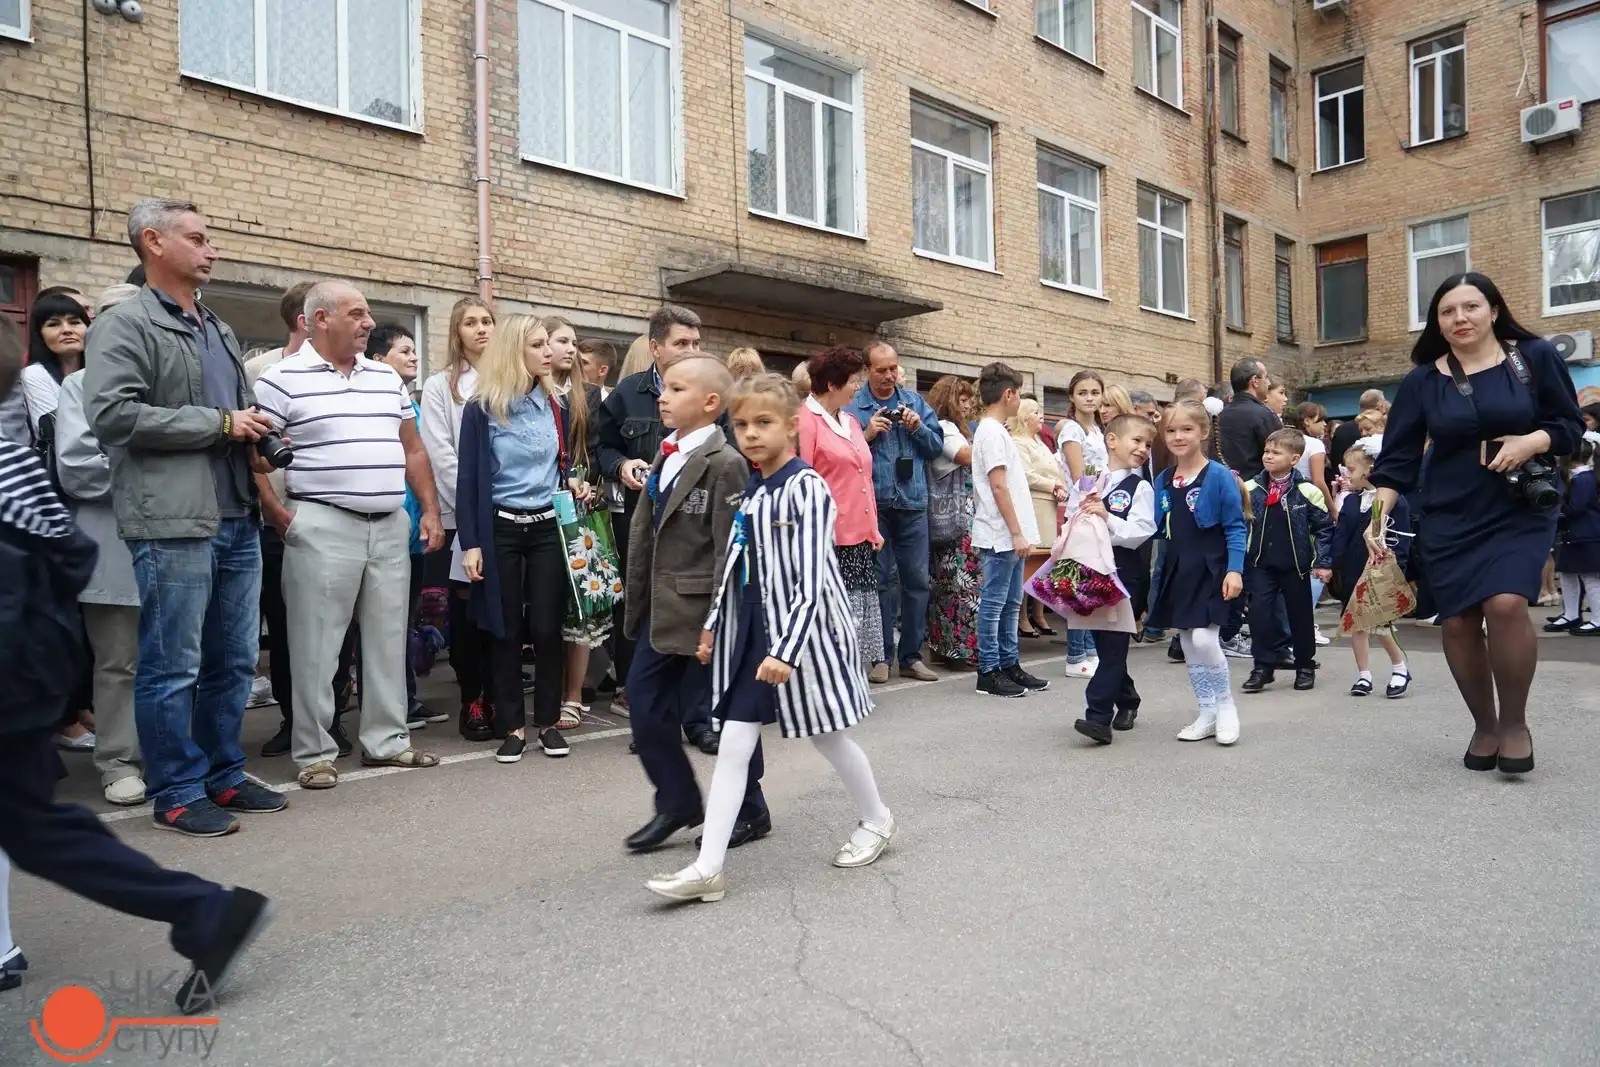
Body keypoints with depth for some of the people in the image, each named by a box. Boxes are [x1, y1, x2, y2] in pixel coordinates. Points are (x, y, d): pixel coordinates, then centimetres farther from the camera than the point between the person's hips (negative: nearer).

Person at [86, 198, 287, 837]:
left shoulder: (218, 331, 21)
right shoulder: (125, 325, -3)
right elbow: (111, 413, -17)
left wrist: (255, 441, 9)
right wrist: (219, 424, -12)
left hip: (237, 521, 8)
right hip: (173, 523, -8)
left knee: (234, 661, 13)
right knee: (172, 666, 0)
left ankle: (224, 775, 25)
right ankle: (177, 793, 12)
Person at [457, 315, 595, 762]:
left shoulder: (557, 405, 7)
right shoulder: (482, 408, -6)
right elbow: (469, 478, -6)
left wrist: (573, 482, -4)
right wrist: (469, 543, -10)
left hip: (548, 526, 3)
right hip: (501, 528, -3)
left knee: (547, 626, 4)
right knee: (506, 629, 5)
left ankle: (548, 721, 16)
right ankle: (511, 725, 15)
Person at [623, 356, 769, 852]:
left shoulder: (724, 464, -14)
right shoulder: (665, 457, 12)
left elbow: (730, 549, -17)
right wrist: (638, 603, 14)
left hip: (703, 610, -8)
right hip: (661, 609, 8)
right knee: (644, 705, 10)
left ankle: (749, 811, 25)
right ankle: (678, 803, 27)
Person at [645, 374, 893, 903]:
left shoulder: (807, 488, -14)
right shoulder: (748, 492, 8)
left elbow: (810, 579, -19)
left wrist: (787, 650, -24)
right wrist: (712, 625, 16)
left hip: (802, 630, -6)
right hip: (750, 630, 6)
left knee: (828, 736, 11)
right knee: (733, 745, 2)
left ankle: (876, 820, 36)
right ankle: (708, 868, 4)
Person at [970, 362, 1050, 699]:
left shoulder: (996, 431, 16)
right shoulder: (992, 432, -13)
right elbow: (998, 486, -18)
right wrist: (1016, 532, -19)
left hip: (1010, 536, 10)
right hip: (1001, 536, -10)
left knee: (1010, 605, 13)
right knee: (993, 605, -3)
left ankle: (1009, 665, 21)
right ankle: (988, 672, 3)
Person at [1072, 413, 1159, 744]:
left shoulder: (1140, 487, -4)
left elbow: (1140, 533, -14)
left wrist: (1107, 518, -23)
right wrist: (1083, 514, -7)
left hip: (1124, 573, -5)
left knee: (1113, 643, -8)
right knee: (1103, 642, 14)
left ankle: (1098, 717, -9)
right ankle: (1126, 700, 34)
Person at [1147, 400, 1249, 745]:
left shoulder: (1219, 476, -9)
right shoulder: (1163, 480, 7)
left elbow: (1236, 528, -8)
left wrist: (1235, 569, -16)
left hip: (1210, 570, -6)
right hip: (1177, 571, 6)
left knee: (1204, 639, -13)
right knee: (1188, 645, 9)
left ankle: (1226, 705, 9)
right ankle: (1207, 714, 21)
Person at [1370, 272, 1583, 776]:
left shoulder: (1535, 357, -1)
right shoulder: (1422, 381, 1)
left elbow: (1571, 425, 4)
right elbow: (1397, 458, -1)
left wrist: (1532, 441, -17)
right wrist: (1378, 517, -13)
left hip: (1520, 512, -2)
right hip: (1450, 520, 2)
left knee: (1505, 603, -22)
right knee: (1458, 621, 0)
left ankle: (1515, 721, -1)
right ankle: (1484, 726, 20)